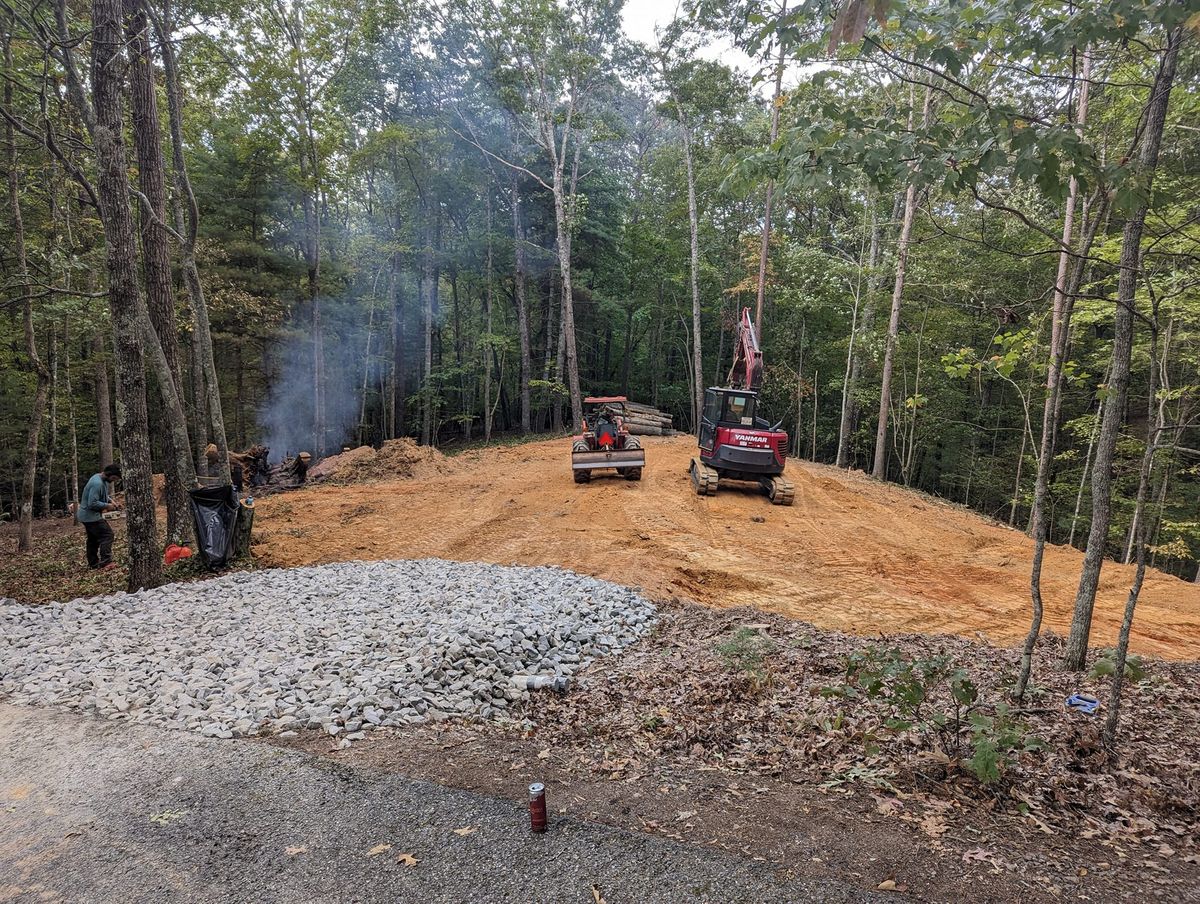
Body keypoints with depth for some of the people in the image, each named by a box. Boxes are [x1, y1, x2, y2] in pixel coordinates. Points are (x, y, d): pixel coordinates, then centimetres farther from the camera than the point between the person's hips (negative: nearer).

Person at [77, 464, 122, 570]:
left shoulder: (101, 479, 6)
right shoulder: (97, 484, -26)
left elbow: (104, 495, 21)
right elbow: (92, 503, -29)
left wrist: (110, 500, 5)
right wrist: (107, 506, -18)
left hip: (87, 516, 11)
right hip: (91, 516, -11)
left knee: (93, 539, 17)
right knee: (107, 535, -13)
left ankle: (93, 563, 26)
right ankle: (105, 563, -17)